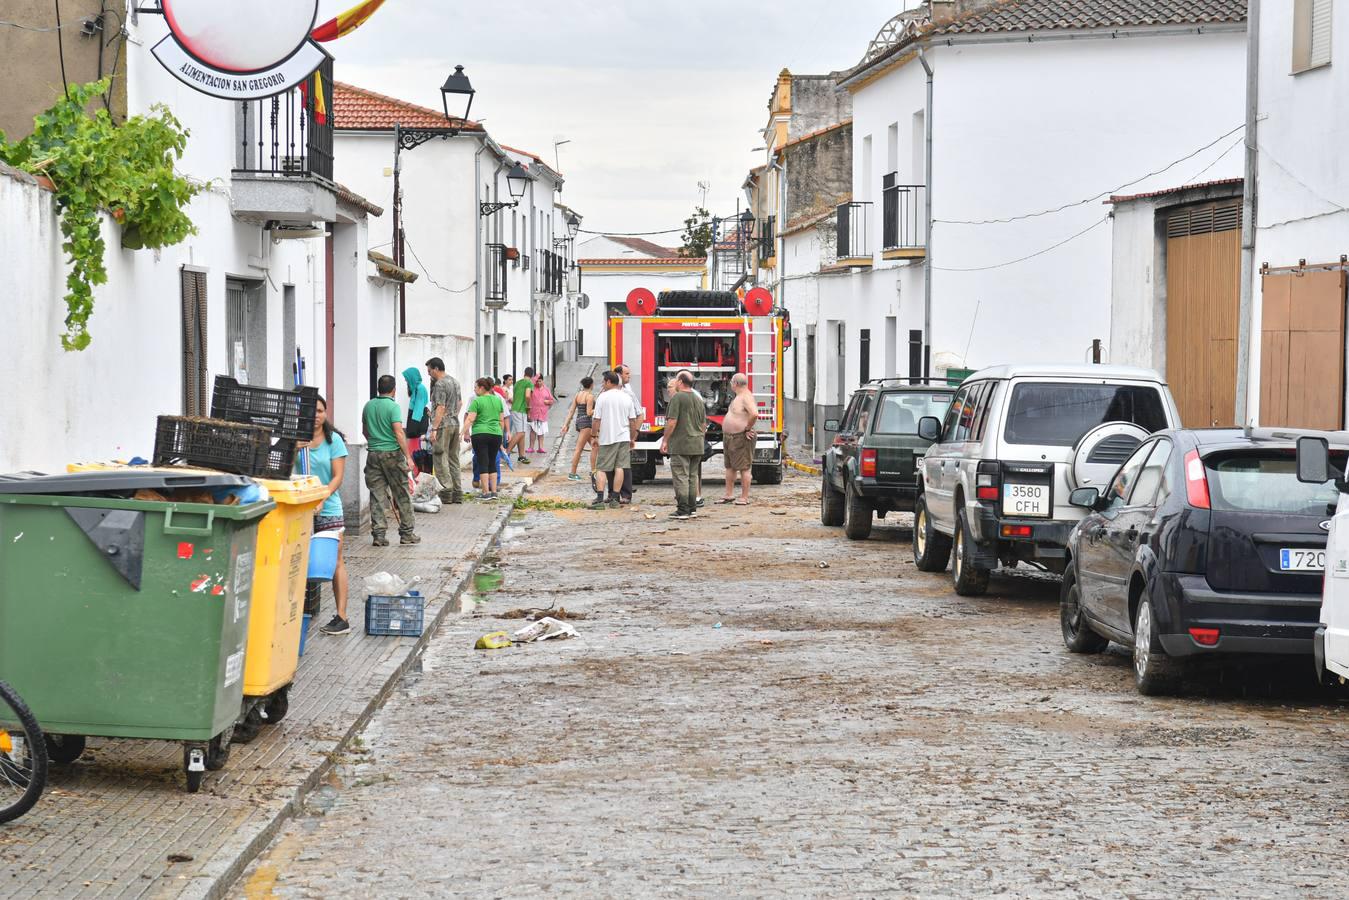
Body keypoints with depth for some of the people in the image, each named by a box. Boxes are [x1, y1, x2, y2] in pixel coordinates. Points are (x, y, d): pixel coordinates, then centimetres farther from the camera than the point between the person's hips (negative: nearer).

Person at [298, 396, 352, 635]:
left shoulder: (334, 440, 0)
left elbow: (338, 476, -6)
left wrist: (321, 499, -21)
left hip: (328, 509, -2)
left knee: (335, 561, -1)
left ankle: (342, 617, -1)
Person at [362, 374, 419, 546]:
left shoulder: (368, 406, 8)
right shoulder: (393, 406, -10)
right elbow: (399, 432, -18)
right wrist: (408, 456, -17)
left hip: (373, 454, 5)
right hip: (392, 453, -5)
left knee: (377, 495, 5)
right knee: (402, 495, 5)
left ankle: (378, 534, 1)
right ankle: (407, 533, 9)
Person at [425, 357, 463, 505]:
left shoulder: (440, 384, -14)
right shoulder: (454, 381, 14)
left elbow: (440, 408, -20)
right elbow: (460, 402, 22)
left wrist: (434, 429, -21)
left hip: (443, 426, -9)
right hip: (455, 424, 9)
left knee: (441, 459, -5)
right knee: (453, 459, 12)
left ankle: (446, 491, -9)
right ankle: (457, 493, 13)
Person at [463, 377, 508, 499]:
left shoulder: (477, 401, -5)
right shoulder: (498, 400, 11)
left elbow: (470, 419, -12)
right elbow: (502, 420, 15)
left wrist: (465, 433, -9)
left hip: (480, 434, -5)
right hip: (496, 434, 5)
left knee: (483, 463, -2)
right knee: (492, 463, 13)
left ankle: (486, 492, -5)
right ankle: (494, 491, 11)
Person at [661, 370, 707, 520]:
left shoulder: (677, 397, -10)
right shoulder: (698, 400, 14)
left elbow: (672, 421, -16)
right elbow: (704, 424, 18)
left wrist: (665, 440, -10)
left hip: (681, 445, -8)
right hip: (697, 446, 8)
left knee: (681, 477, -5)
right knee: (693, 477, 12)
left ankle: (682, 510, -8)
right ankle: (693, 509, 13)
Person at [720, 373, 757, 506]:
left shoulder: (746, 397, -17)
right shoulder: (738, 397, 15)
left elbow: (754, 414, -33)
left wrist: (747, 429, -21)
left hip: (741, 439, -11)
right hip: (729, 438, 11)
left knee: (743, 468, -6)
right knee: (730, 467, 14)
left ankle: (745, 498, -4)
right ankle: (729, 495, 21)